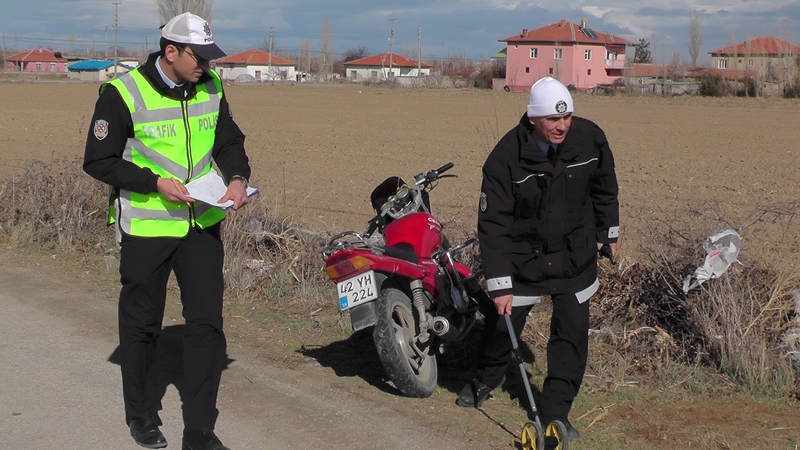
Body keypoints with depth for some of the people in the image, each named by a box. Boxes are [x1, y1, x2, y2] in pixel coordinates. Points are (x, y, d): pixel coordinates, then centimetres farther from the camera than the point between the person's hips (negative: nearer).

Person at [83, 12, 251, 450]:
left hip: (202, 223, 4)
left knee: (207, 322, -1)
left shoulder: (211, 88, 2)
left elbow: (229, 142, 14)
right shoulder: (123, 93, -13)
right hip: (145, 227, -4)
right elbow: (98, 160, -10)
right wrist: (155, 183, -20)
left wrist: (237, 177, -7)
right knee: (141, 325, 11)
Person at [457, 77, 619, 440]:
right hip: (522, 257, -2)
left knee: (572, 332, 0)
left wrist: (607, 233, 16)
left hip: (576, 257, 2)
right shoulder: (506, 157, -22)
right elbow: (493, 225, -20)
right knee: (502, 322, 8)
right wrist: (499, 285, -24)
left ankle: (555, 412, 12)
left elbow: (604, 187, 8)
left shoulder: (590, 138, -13)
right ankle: (485, 380, 40)